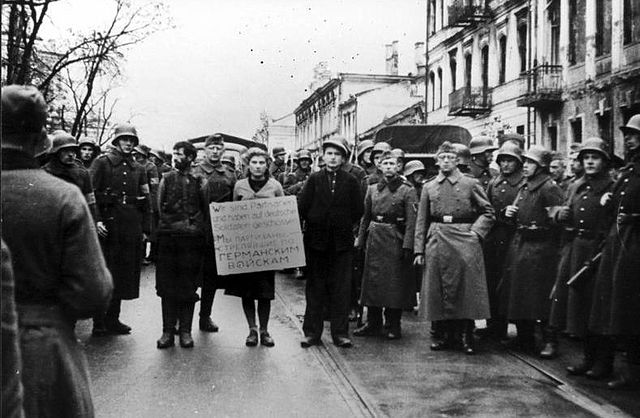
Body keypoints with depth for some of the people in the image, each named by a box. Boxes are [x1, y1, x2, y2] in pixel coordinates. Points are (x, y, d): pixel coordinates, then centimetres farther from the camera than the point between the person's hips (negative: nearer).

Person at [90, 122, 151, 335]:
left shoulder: (138, 169, 15)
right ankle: (103, 319, 7)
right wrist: (95, 221, -17)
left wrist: (145, 228, 8)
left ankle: (111, 318, 18)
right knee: (107, 272, -2)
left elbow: (145, 201, 15)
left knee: (125, 273, 7)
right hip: (109, 225, -5)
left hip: (132, 228, 5)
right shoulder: (102, 162, 0)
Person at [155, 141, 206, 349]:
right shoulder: (166, 178, 10)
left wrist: (195, 226, -4)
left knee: (188, 286, 2)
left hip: (192, 238, -1)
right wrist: (177, 224, -2)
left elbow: (205, 208, 7)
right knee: (167, 285, 2)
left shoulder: (199, 181, 7)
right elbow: (160, 208, 7)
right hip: (168, 238, 1)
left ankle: (185, 330, 9)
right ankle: (168, 330, 8)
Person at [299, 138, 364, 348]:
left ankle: (340, 333, 9)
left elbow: (358, 209, 5)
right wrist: (314, 226, -1)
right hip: (316, 240, 0)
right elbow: (303, 207, 2)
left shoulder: (350, 181, 4)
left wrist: (345, 226, 5)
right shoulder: (314, 179, 4)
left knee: (341, 289, 2)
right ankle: (311, 332, 11)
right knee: (315, 288, 5)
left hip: (342, 242, 0)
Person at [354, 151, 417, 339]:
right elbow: (366, 217, 14)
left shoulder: (407, 190, -2)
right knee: (372, 281, 7)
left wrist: (407, 245, -16)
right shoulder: (372, 189, 11)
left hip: (396, 239, -4)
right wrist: (360, 240, 8)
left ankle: (393, 326, 11)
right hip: (374, 238, 4)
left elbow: (411, 220, -8)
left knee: (395, 283, 0)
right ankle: (373, 323, 17)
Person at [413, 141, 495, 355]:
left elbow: (488, 213, 6)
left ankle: (467, 336, 6)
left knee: (466, 288, -4)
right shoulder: (429, 187, 13)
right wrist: (419, 249, 5)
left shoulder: (471, 184, 5)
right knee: (439, 290, 3)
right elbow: (421, 221, 12)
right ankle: (448, 335, 14)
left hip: (464, 241, -3)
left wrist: (476, 232, -9)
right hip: (437, 242, 3)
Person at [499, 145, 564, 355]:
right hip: (519, 244, 9)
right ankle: (524, 338, 23)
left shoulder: (549, 188, -11)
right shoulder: (524, 188, 15)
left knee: (542, 296, -4)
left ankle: (549, 341, 5)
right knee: (518, 293, 12)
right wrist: (509, 212, 6)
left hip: (540, 247, -8)